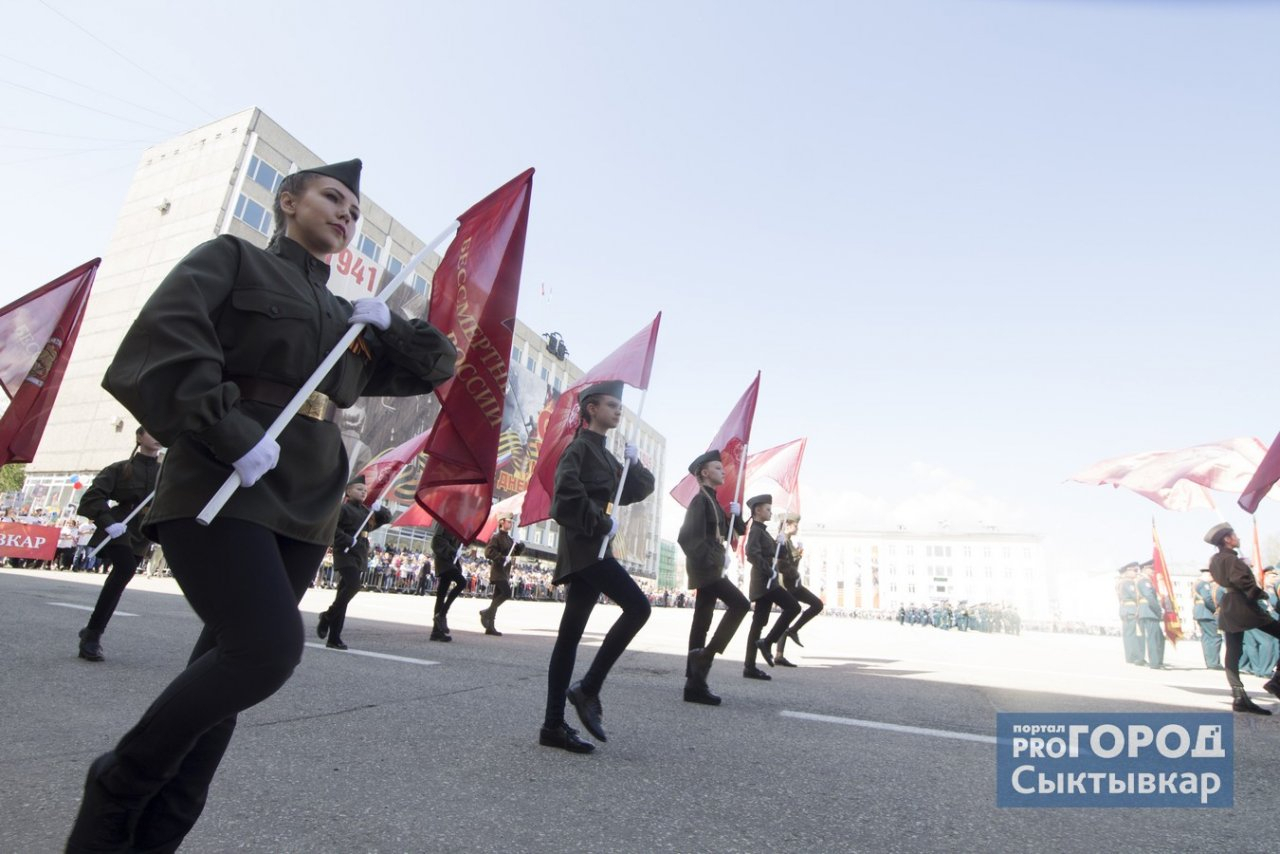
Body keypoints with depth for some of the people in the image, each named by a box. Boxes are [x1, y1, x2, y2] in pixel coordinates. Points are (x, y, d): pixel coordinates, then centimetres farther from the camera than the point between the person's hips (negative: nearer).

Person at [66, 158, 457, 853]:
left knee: (230, 659, 7)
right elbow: (163, 340, -9)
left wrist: (387, 324, 4)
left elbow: (436, 364, 21)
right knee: (269, 648, -20)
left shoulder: (347, 316, 21)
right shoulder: (232, 259, 7)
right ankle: (118, 786, 7)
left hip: (305, 507, 6)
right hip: (221, 487, -6)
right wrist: (232, 435, -19)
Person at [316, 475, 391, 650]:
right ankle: (328, 616, -2)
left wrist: (379, 508, -4)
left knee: (345, 591, 8)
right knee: (353, 585, -24)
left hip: (360, 556, 7)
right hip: (346, 554, -7)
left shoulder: (366, 510, 19)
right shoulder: (343, 508, -4)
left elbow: (387, 517, 17)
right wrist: (347, 540, -22)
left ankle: (334, 637, 14)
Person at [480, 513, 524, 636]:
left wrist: (520, 546, 1)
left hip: (505, 572, 9)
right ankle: (487, 612, -7)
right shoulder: (496, 536, -9)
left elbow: (517, 552, 22)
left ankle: (490, 627, 11)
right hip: (498, 572, -9)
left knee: (498, 597, 8)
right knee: (507, 593, -19)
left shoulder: (509, 539, 17)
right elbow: (488, 552, -20)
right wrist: (503, 558, -25)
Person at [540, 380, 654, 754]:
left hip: (591, 549, 9)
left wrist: (634, 463, 3)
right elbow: (567, 492, -21)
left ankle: (553, 725, 12)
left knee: (570, 635, 7)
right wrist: (602, 523, -17)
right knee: (637, 606, -15)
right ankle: (588, 688, -7)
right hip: (584, 547, -9)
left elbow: (640, 490, 20)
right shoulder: (579, 447, -5)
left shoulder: (605, 455, 22)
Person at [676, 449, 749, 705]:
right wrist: (706, 560, -20)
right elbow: (687, 537, -18)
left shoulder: (713, 501, 20)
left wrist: (735, 514, 5)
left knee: (702, 623, 7)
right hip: (705, 567, -9)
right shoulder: (700, 500, -9)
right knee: (740, 604, -16)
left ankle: (695, 683, 9)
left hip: (711, 568, 9)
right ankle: (707, 656, -10)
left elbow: (738, 531, 22)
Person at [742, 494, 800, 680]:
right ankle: (767, 642, -8)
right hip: (764, 581, -9)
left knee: (758, 622, 6)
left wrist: (778, 543, 9)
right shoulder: (756, 530, -9)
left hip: (765, 582, 9)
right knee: (793, 607, -11)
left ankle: (750, 667, 7)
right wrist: (768, 570, -20)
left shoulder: (762, 531, 21)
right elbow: (752, 554, -23)